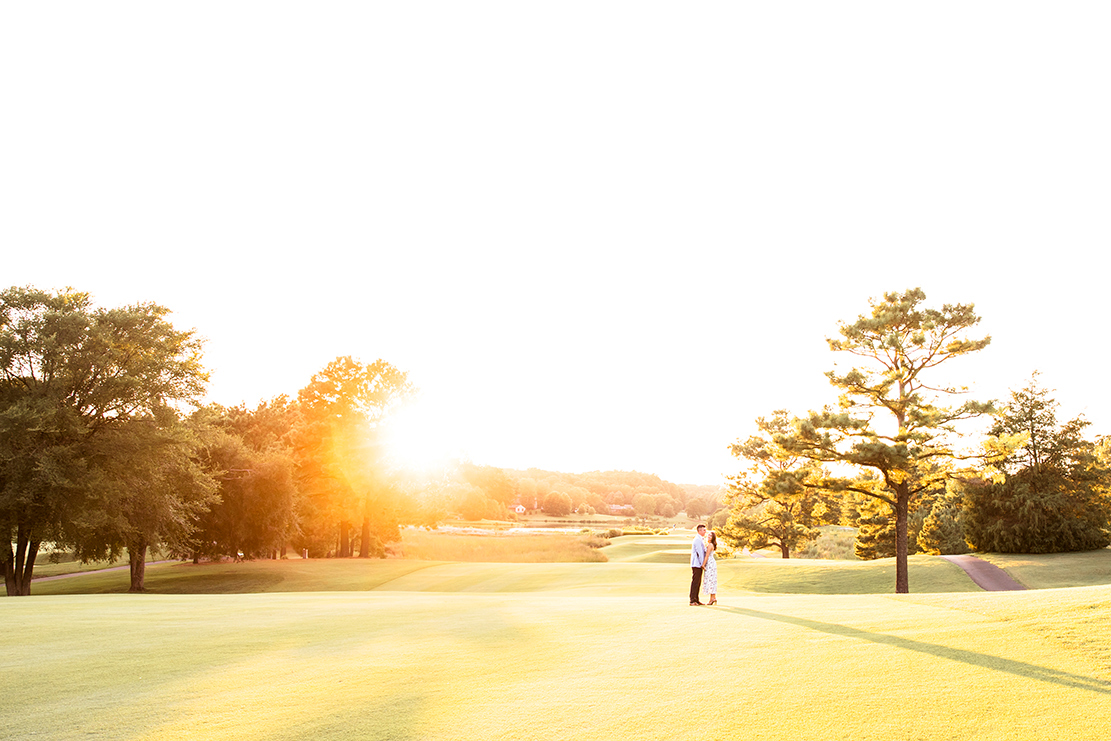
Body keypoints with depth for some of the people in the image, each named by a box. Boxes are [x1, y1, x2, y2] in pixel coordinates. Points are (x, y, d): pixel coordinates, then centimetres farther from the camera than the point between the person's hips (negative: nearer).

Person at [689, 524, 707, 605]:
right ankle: (692, 601, -10)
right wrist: (702, 564, -13)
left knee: (698, 583, 10)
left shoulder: (700, 540, 21)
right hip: (696, 564, -10)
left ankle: (696, 600, 12)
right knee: (695, 582, -10)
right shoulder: (697, 539, -12)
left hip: (699, 565, 10)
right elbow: (699, 553, -15)